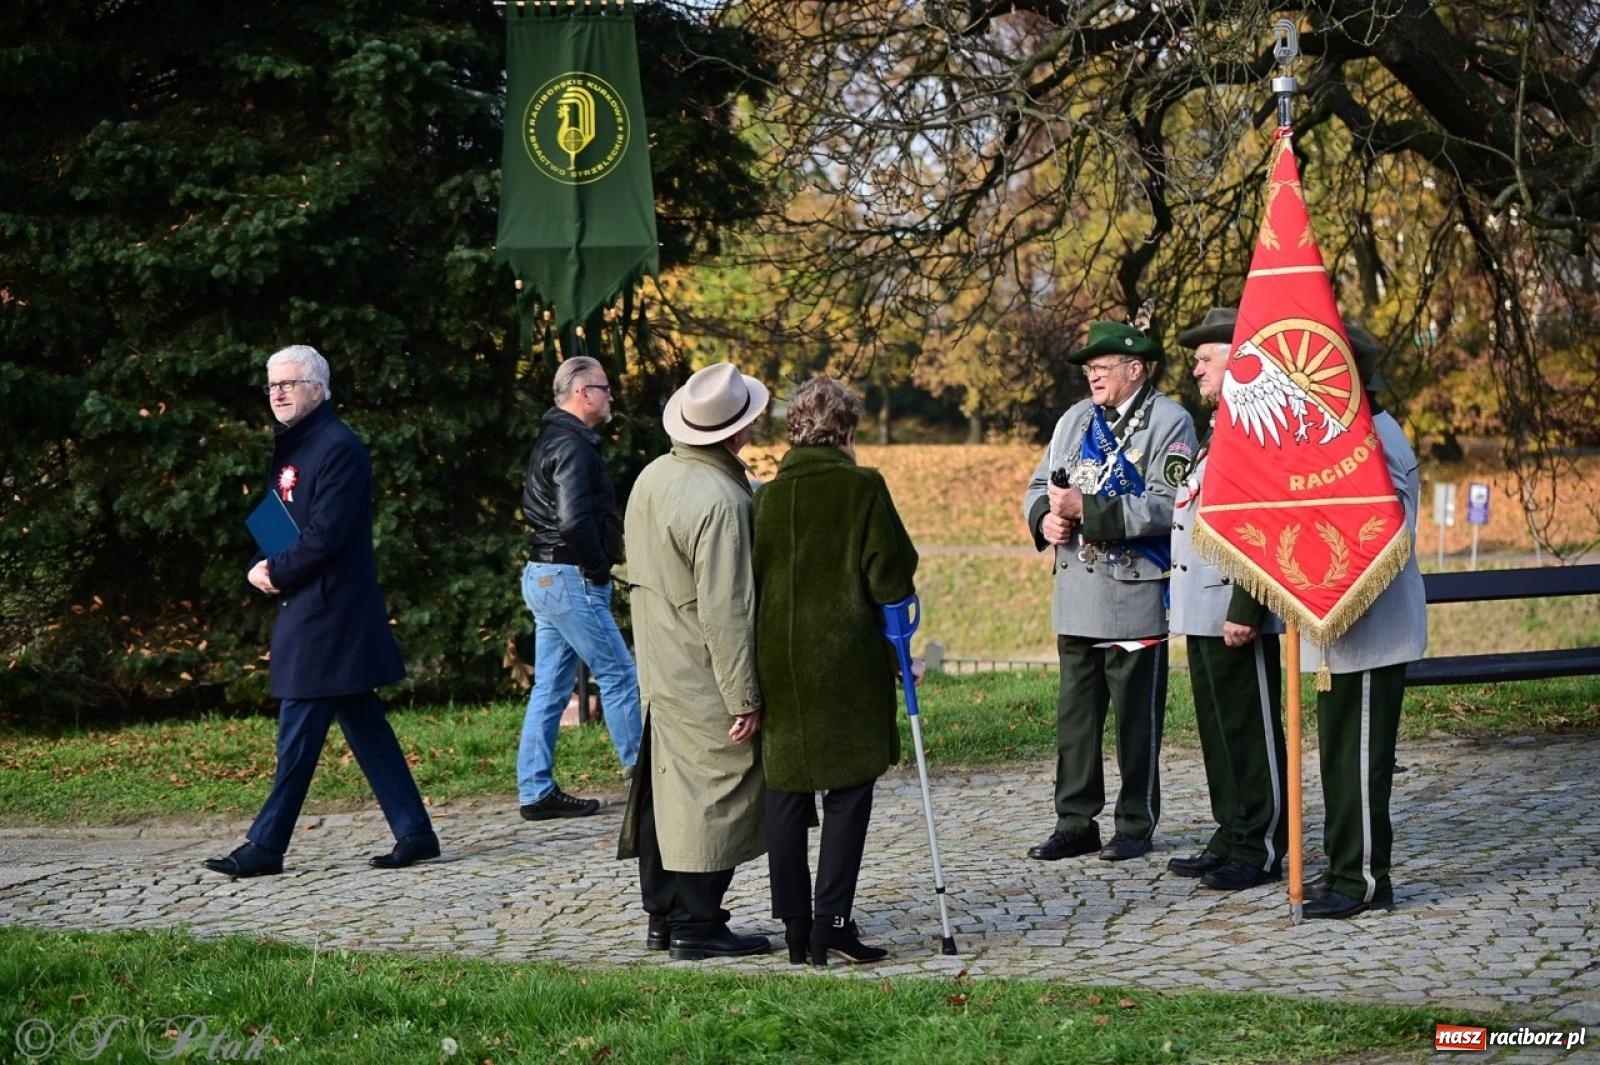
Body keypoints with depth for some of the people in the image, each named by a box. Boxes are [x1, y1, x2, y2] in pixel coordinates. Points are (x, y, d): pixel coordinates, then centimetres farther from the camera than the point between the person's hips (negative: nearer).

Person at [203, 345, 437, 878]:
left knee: (299, 731, -5)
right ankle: (413, 831, 13)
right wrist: (259, 568, 1)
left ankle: (267, 845, 0)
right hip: (307, 609, 10)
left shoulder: (339, 448, -14)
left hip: (328, 612, -10)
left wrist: (277, 572, -10)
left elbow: (326, 534, -21)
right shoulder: (291, 448, 16)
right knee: (364, 726, 10)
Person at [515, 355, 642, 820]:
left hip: (545, 577, 10)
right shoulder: (572, 446, -16)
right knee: (619, 675, -1)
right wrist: (598, 567, -12)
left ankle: (536, 791, 10)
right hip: (572, 581, -10)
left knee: (551, 687, 9)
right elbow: (575, 521, -27)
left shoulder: (552, 441, 17)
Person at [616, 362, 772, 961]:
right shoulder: (719, 500, -23)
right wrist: (743, 697, -20)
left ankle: (663, 914, 26)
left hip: (659, 669, 9)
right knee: (714, 793, 0)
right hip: (705, 680, -9)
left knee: (666, 786, 15)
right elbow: (725, 612, -24)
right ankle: (697, 927, 6)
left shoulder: (652, 478, 6)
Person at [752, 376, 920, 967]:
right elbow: (891, 579, -10)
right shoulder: (863, 488, -7)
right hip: (848, 663, -3)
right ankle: (832, 923, -3)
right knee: (848, 794, 3)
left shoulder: (765, 496, 4)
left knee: (785, 796, 9)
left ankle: (796, 929, 12)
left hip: (778, 667, 3)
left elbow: (747, 581, 7)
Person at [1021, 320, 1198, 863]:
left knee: (1137, 717, 3)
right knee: (1075, 714, 8)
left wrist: (1087, 508, -20)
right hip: (1077, 594, 6)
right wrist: (1046, 517, -6)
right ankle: (1075, 823, 15)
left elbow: (1165, 506, -17)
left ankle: (1135, 825, 13)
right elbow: (1039, 485, 17)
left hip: (1136, 594, -6)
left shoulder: (1169, 423, -5)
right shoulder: (1075, 419, 15)